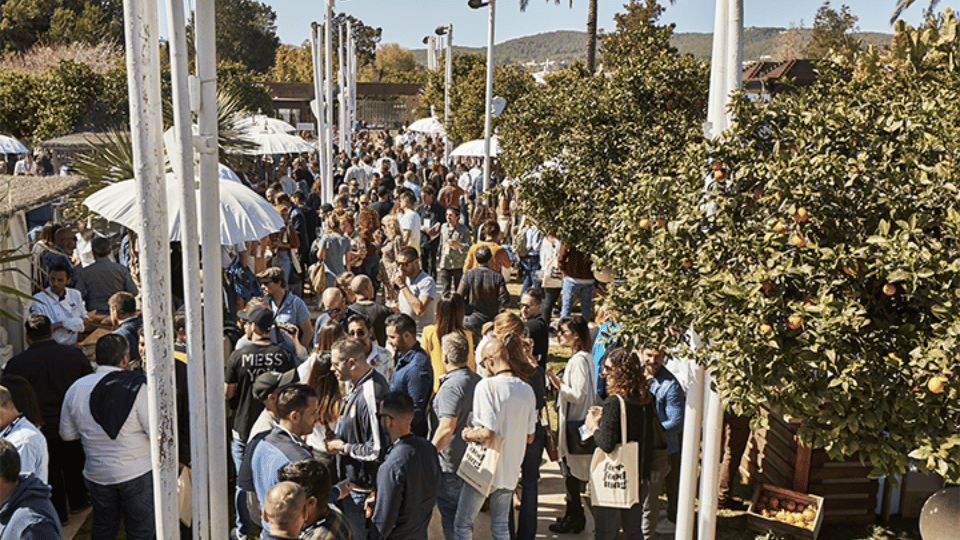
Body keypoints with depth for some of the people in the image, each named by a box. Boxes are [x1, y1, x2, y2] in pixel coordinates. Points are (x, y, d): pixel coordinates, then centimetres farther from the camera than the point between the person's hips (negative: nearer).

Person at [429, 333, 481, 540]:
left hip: (450, 464, -9)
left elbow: (446, 429, -27)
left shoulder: (451, 387, -24)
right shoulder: (477, 380, 3)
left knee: (449, 513, 6)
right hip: (470, 459, 9)